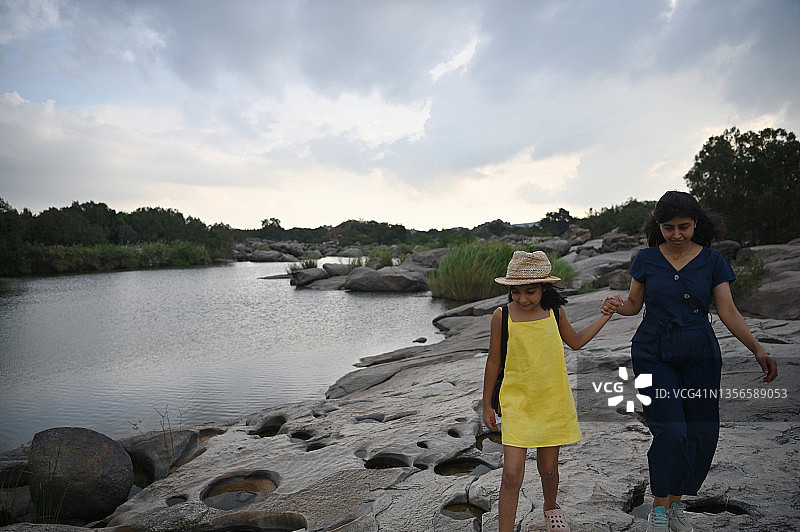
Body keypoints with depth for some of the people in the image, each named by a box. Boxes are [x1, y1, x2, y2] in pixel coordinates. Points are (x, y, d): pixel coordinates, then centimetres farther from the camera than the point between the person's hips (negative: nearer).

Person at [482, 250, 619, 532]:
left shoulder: (554, 311, -1)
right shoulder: (502, 316, -9)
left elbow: (576, 341, 18)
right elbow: (493, 361, 0)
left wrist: (605, 316, 12)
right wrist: (487, 405, 5)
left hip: (553, 401, 3)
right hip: (517, 403, -2)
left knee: (548, 468, 17)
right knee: (512, 474, -9)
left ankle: (550, 506, 48)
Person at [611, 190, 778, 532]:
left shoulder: (712, 261, 2)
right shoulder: (646, 259, 1)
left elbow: (728, 312, 0)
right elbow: (634, 303, 7)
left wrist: (757, 349, -10)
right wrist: (619, 307, -15)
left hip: (700, 356, 2)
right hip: (653, 354, -2)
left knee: (702, 434, 2)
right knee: (670, 430, -12)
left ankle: (674, 503, 24)